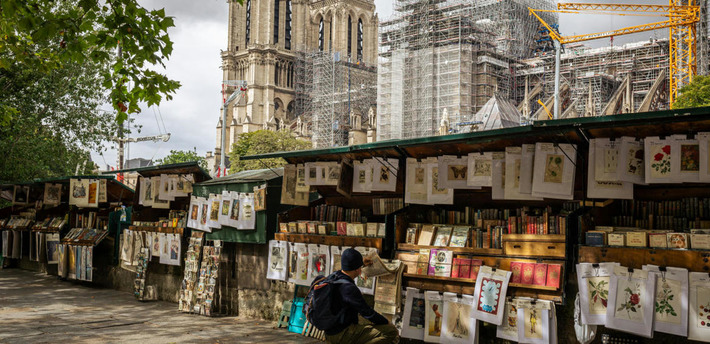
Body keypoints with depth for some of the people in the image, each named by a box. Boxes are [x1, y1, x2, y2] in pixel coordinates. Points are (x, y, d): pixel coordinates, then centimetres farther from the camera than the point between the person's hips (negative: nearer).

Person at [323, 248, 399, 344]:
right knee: (391, 331, -17)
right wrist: (387, 323, -5)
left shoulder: (332, 277, 4)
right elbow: (368, 313, -17)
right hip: (342, 335, -10)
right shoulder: (348, 288, -23)